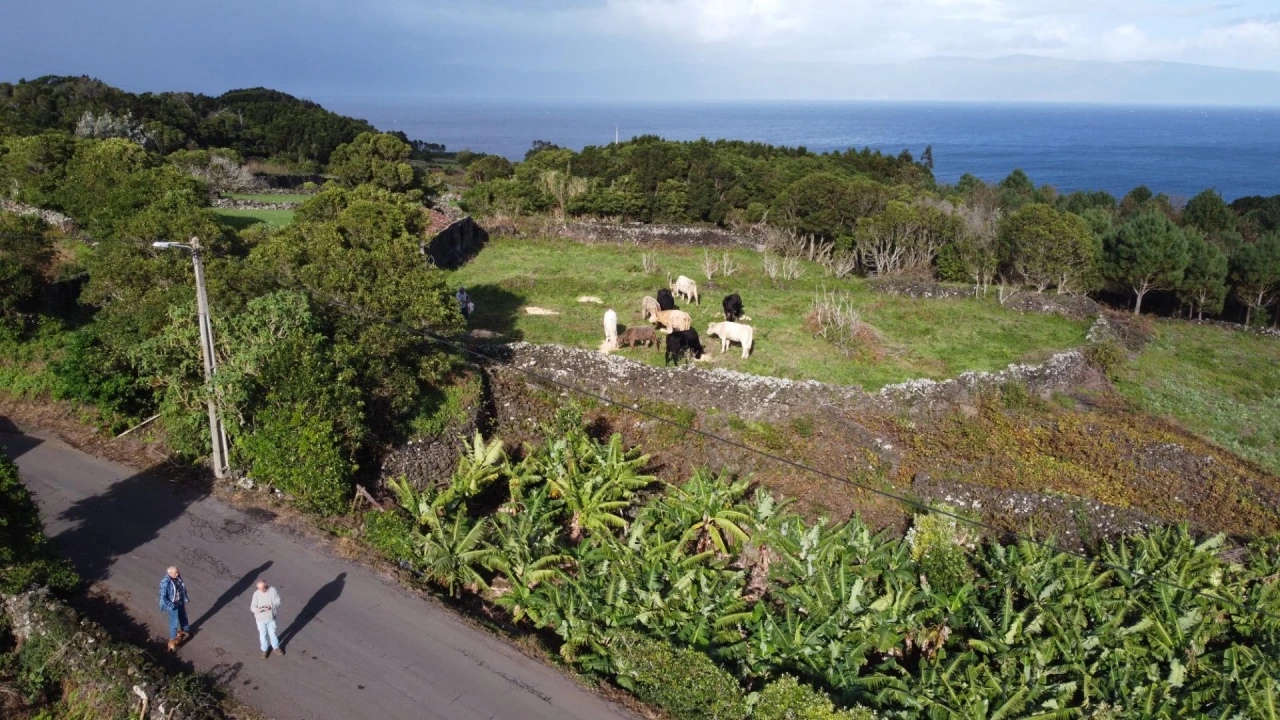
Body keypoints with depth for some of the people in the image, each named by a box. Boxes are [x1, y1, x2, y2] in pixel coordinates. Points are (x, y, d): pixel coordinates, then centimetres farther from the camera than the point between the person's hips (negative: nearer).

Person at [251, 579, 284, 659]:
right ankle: (264, 650, 39)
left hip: (271, 617, 0)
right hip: (260, 618, 0)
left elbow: (278, 603, -12)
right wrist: (258, 609, -35)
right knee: (263, 635, 17)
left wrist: (271, 607, -32)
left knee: (272, 633, 19)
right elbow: (252, 607, -13)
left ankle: (276, 647, 42)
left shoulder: (272, 590, -18)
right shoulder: (256, 593, -17)